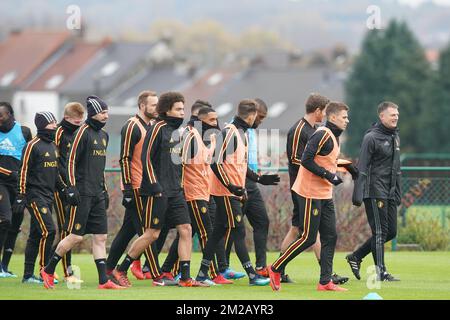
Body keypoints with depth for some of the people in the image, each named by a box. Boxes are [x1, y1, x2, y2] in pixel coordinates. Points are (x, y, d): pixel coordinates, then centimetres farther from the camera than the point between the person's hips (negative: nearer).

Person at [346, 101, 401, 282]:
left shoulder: (395, 137, 15)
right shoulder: (372, 137, -10)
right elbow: (362, 168, -13)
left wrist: (398, 193, 20)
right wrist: (358, 195, -19)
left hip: (390, 193, 8)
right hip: (375, 192, -8)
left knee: (391, 232, 9)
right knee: (380, 231, -6)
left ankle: (356, 257, 20)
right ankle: (380, 271, -2)